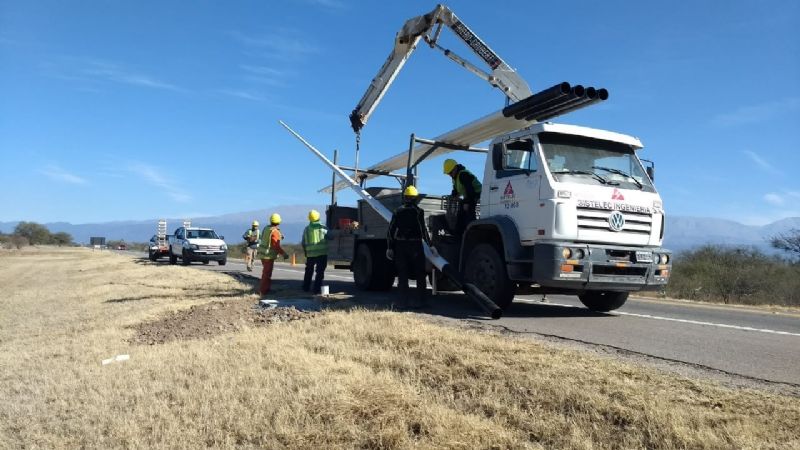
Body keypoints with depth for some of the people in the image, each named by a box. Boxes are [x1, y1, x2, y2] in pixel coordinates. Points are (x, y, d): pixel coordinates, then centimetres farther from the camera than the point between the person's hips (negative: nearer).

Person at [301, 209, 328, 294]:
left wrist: (305, 252, 20)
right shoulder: (322, 228, -7)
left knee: (309, 271, 20)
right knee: (320, 272, 2)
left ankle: (306, 287, 28)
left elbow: (303, 243, 8)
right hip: (322, 253, -3)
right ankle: (317, 289, -2)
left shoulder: (306, 229, 3)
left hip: (310, 254, 4)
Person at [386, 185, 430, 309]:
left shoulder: (398, 211, 6)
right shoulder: (417, 211, -6)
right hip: (415, 245, -3)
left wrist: (389, 247, 7)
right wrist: (430, 244, -3)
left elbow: (391, 230, 4)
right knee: (420, 275, 7)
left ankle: (404, 302, 6)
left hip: (400, 245, 3)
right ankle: (420, 301, 4)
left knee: (402, 275, 7)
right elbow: (423, 230, -10)